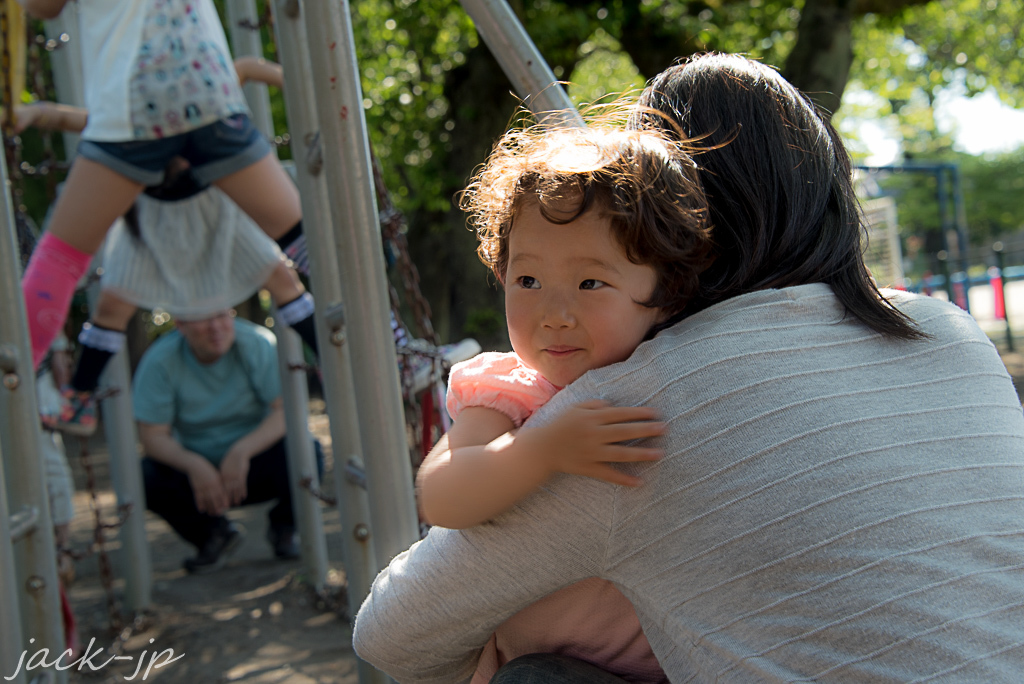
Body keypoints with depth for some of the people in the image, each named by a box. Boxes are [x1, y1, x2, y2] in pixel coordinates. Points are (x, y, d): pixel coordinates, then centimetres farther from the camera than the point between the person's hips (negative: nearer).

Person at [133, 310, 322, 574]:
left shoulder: (258, 344, -17)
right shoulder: (159, 361, -15)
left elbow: (288, 410, -22)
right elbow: (152, 435, -15)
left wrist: (242, 451, -35)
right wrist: (193, 465, -33)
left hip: (257, 461, -1)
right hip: (198, 470, 1)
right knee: (144, 478, -26)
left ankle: (282, 527, 3)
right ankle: (213, 534, 2)